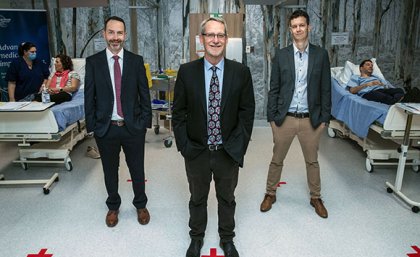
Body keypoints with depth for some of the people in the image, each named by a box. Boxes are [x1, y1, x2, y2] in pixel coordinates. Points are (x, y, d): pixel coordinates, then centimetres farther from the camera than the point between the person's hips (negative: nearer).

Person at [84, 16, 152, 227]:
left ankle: (140, 205, 35)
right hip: (105, 128, 0)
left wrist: (145, 122, -3)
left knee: (137, 170, 13)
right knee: (110, 171, 16)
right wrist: (92, 126, -3)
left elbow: (144, 94, 1)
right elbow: (89, 97, 1)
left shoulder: (136, 60, 0)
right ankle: (113, 206, 38)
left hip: (133, 127, 0)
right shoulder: (93, 62, -1)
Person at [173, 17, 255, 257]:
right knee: (197, 198, 20)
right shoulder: (187, 71, -6)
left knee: (227, 198, 20)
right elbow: (179, 112, -2)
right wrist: (184, 146, -7)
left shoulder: (241, 72, -6)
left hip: (229, 152, 0)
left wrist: (238, 146, -8)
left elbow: (247, 111, -3)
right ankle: (197, 237, 44)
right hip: (196, 152, 0)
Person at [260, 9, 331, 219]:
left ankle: (315, 197, 34)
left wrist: (324, 117, 0)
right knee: (277, 160, 12)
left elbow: (325, 89, 2)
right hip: (285, 118, 0)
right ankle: (270, 194, 31)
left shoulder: (320, 54, 1)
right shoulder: (281, 55, 0)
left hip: (311, 119, 1)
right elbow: (274, 88, 1)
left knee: (312, 161, 15)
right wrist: (272, 116, -2)